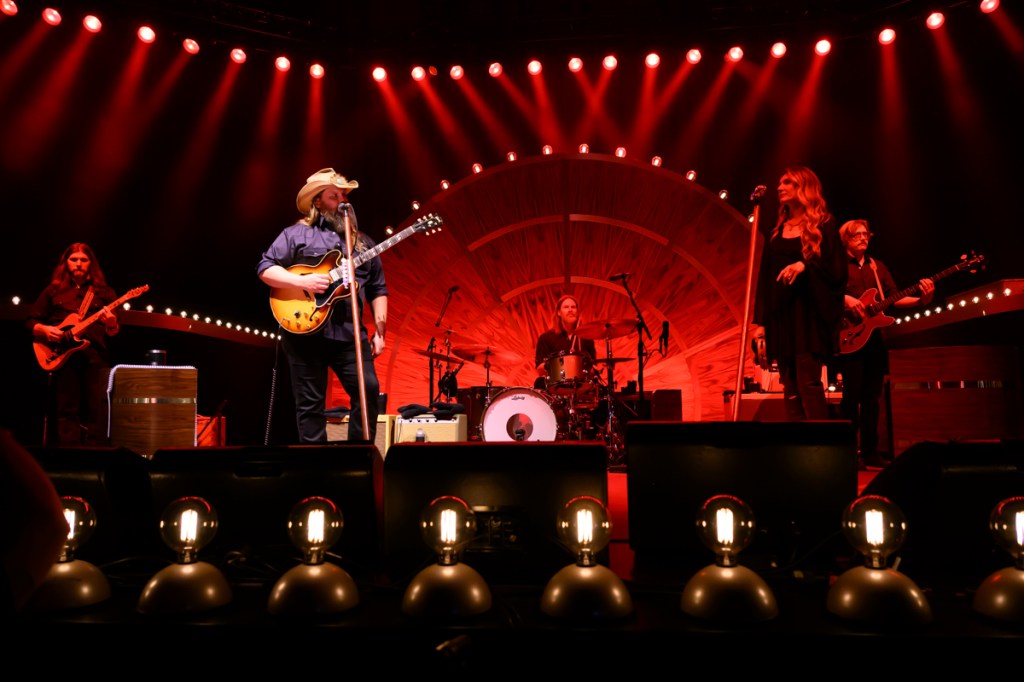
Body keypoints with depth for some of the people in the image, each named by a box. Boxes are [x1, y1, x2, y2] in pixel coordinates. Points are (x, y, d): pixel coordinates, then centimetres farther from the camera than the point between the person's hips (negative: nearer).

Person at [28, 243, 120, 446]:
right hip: (62, 356, 1)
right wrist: (44, 330, -6)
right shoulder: (53, 290, 15)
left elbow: (114, 332, 9)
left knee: (97, 410, -6)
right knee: (67, 410, -1)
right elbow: (31, 322, 15)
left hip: (96, 355, 0)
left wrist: (111, 324, -13)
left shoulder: (104, 292, 14)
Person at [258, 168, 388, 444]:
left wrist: (380, 330, 4)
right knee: (310, 404, 2)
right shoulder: (296, 234, 6)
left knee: (369, 390, -8)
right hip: (306, 332, -3)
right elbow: (265, 268, 0)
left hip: (350, 333, 3)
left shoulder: (363, 242, 17)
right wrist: (302, 281, -15)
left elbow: (378, 289, 15)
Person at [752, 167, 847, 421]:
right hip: (781, 314, 5)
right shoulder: (778, 231, 17)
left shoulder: (823, 224, 3)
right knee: (790, 388, 2)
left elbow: (837, 268, -3)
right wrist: (760, 320, 8)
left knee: (808, 381, -14)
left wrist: (805, 265, -20)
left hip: (809, 313, -5)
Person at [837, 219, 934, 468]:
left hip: (875, 337, 6)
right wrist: (845, 299, -26)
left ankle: (870, 453, 12)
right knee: (852, 393, -11)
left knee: (871, 397, 6)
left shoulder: (878, 267, 19)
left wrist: (922, 299, -5)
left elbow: (894, 298, 11)